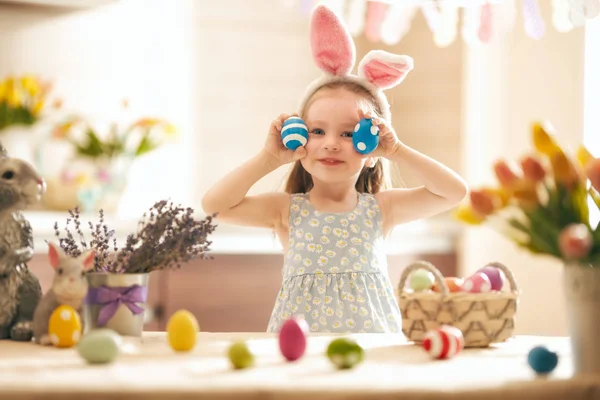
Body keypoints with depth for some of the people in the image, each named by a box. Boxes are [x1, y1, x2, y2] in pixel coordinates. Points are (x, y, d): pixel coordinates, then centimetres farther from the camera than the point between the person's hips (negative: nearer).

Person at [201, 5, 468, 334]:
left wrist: (398, 152, -5)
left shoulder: (380, 209, 4)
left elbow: (455, 192, -2)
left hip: (372, 336, 1)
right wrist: (269, 158, -7)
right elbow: (214, 204, -8)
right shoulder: (287, 210, 2)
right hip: (299, 341, -1)